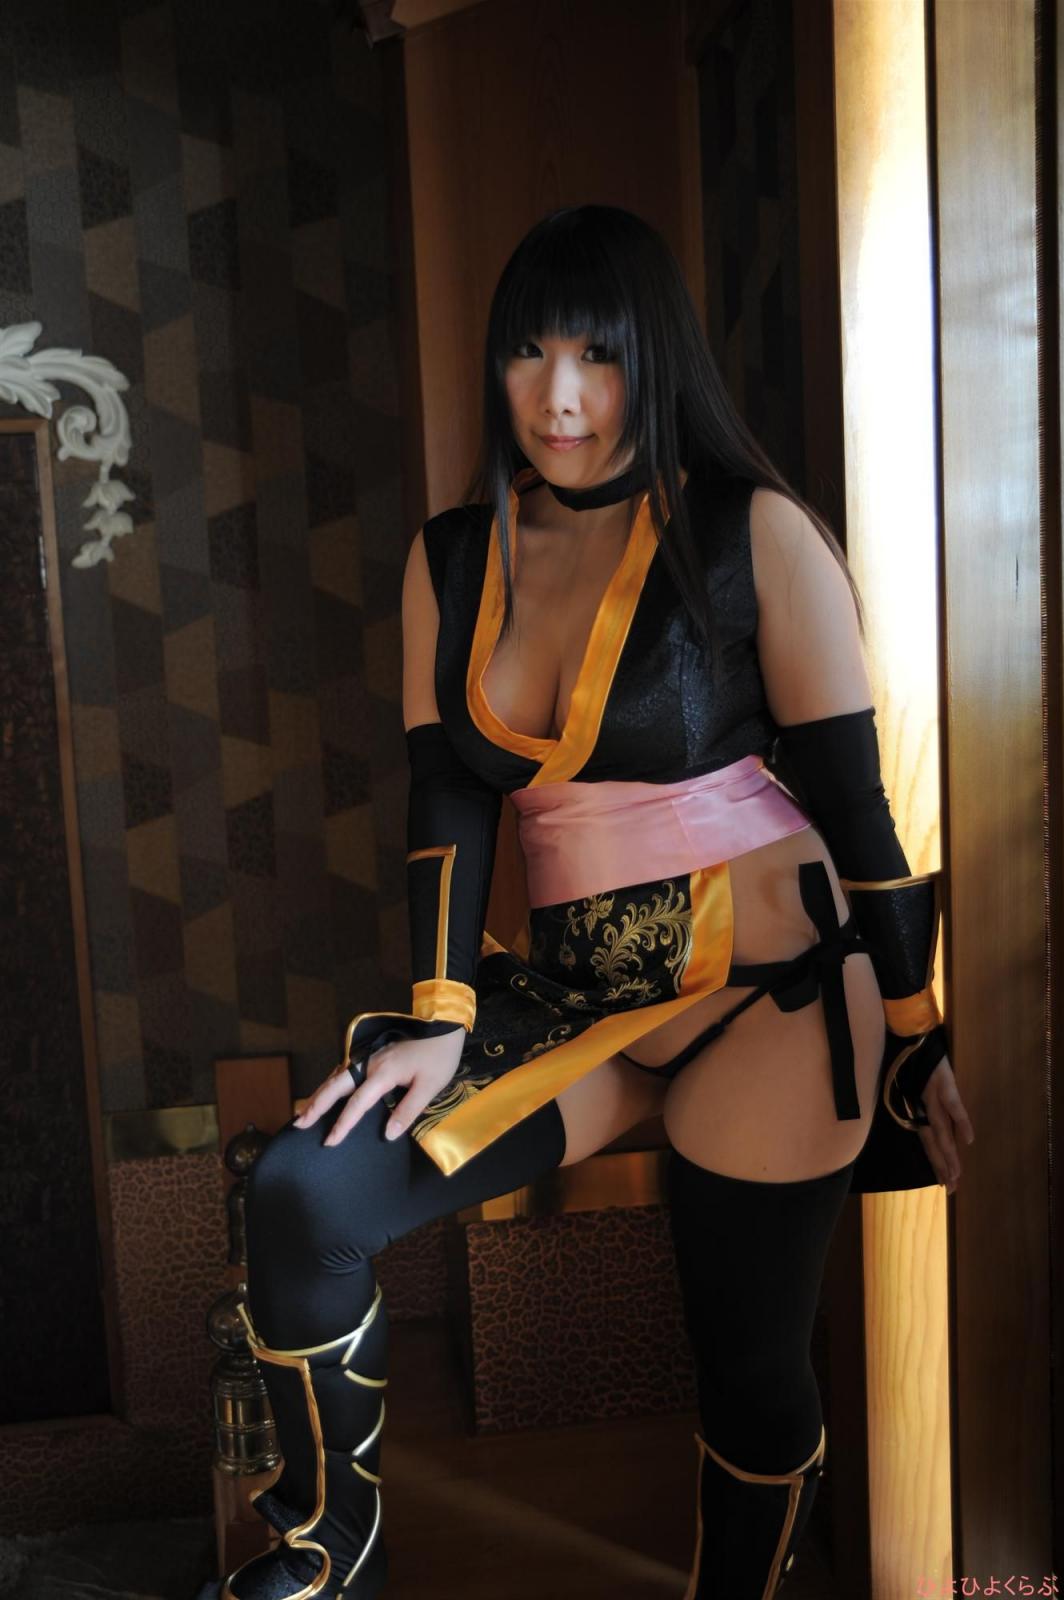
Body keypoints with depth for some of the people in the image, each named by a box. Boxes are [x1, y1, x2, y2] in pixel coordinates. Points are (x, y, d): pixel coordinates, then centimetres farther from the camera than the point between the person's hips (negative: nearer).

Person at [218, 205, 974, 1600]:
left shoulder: (753, 534, -6)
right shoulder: (451, 559, 7)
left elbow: (851, 797, -5)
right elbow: (449, 798, 2)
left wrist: (914, 1029, -1)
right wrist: (441, 1015, -6)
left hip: (770, 989, -3)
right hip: (572, 996, 4)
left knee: (751, 1369, 5)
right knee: (303, 1197, -12)